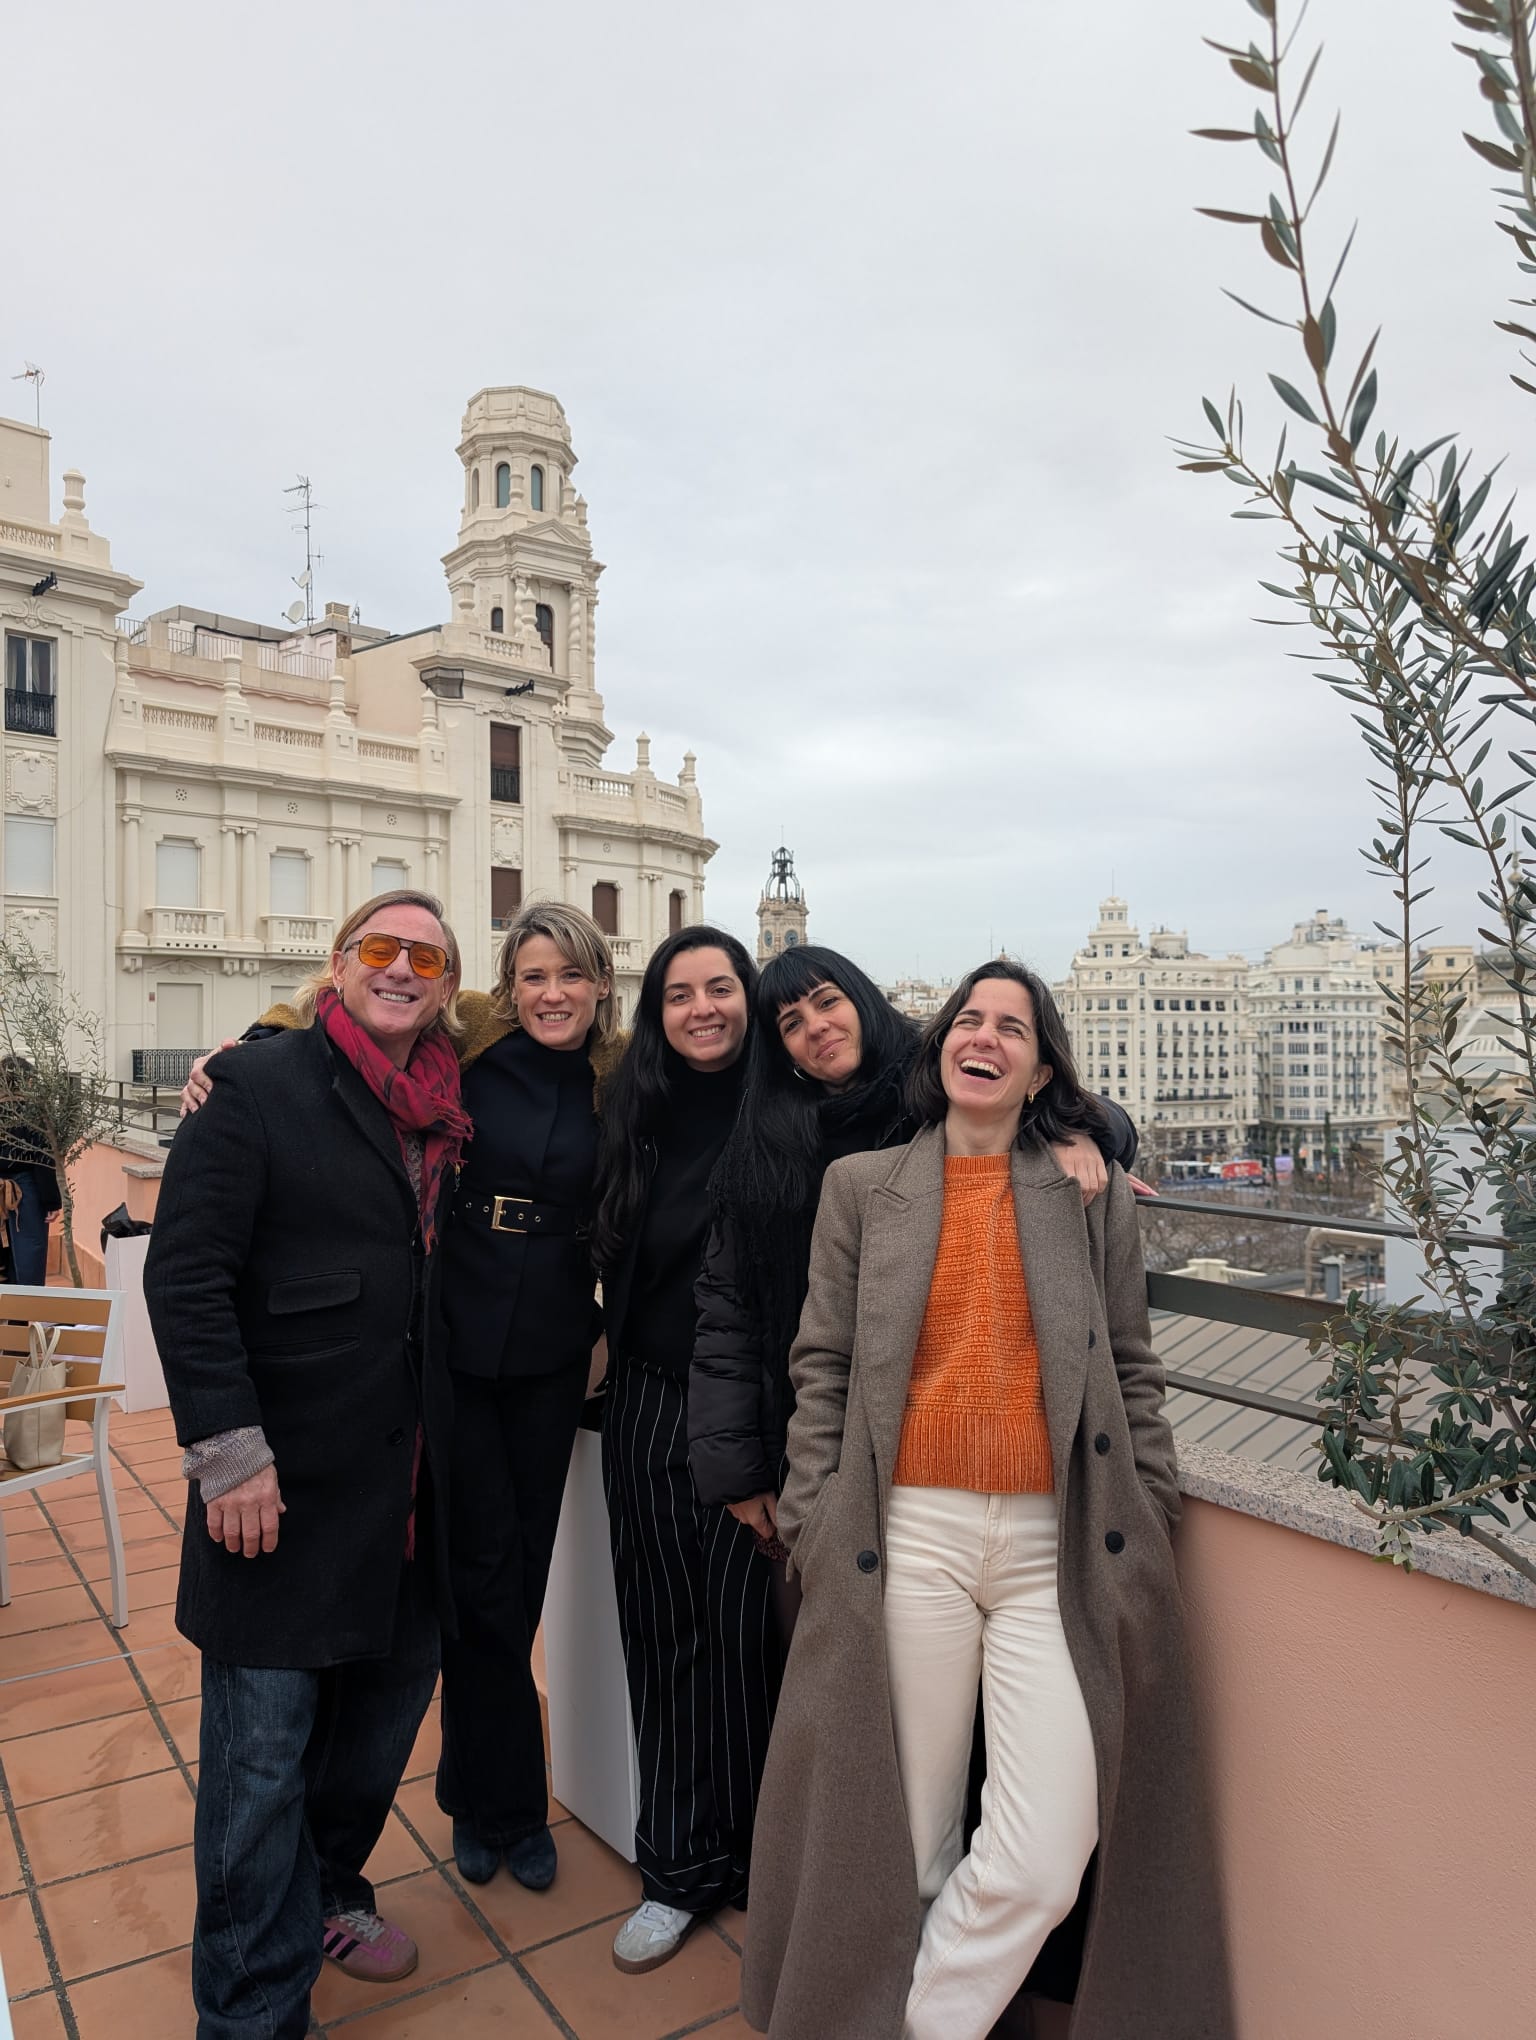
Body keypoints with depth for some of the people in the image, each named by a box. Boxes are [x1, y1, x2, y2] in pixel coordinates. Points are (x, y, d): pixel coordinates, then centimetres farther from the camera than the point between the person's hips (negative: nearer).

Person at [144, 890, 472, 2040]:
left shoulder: (445, 1115, 9)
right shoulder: (257, 1089, -9)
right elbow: (185, 1275, -14)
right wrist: (230, 1452, -18)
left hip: (409, 1477, 6)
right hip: (283, 1484, -6)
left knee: (392, 1694, 19)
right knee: (264, 1751, 5)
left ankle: (326, 1893, 45)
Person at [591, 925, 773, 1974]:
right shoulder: (636, 1112, 4)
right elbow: (615, 1259, 17)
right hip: (648, 1407, 3)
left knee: (747, 1634, 5)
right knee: (665, 1635, 11)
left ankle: (761, 1856, 29)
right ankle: (681, 1866, 30)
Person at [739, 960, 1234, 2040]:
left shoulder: (1097, 1194, 9)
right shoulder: (860, 1184, 8)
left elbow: (1132, 1371, 11)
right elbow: (821, 1368, 6)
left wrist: (1148, 1525, 6)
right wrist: (817, 1527, 1)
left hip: (1057, 1546, 1)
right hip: (908, 1539, 0)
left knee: (1044, 1862, -4)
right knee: (911, 1842, 8)